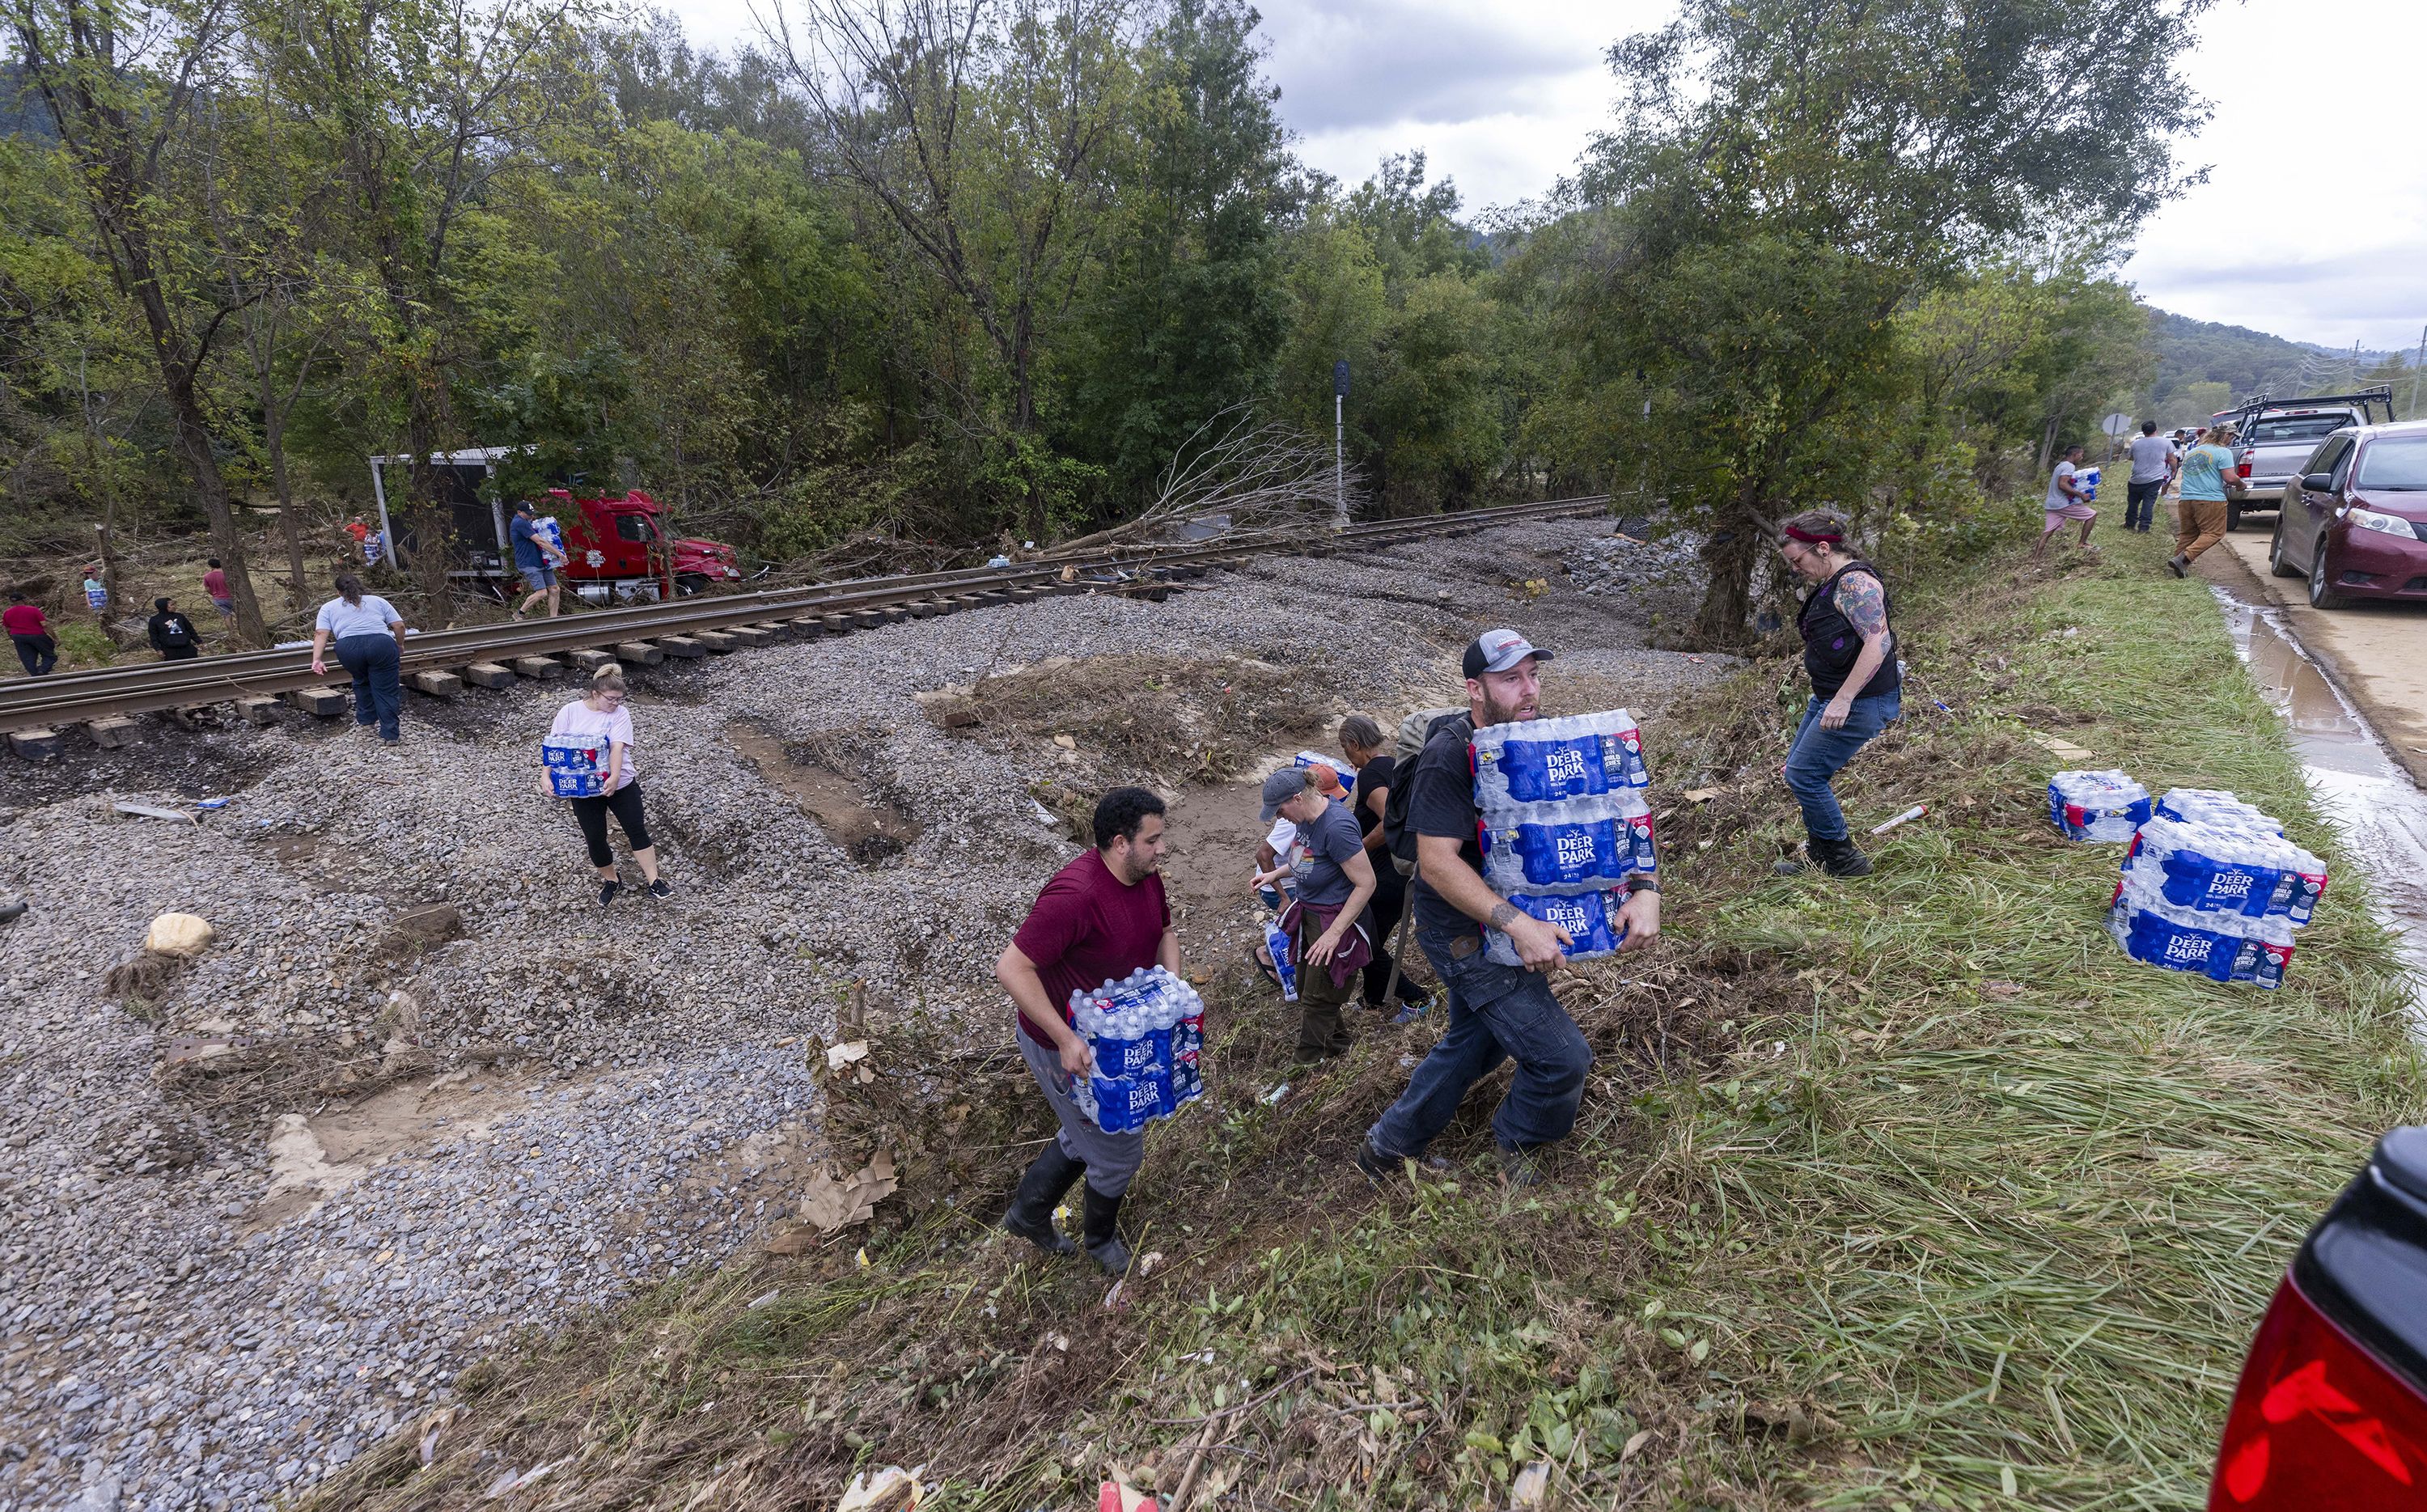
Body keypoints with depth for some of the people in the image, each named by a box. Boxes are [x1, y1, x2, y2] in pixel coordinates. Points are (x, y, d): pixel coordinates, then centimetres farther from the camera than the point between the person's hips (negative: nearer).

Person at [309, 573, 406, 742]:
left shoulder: (328, 607, 23)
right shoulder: (378, 601, 24)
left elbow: (321, 634, 9)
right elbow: (399, 625, 14)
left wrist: (317, 660, 4)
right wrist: (400, 646, 27)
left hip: (349, 647, 1)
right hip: (382, 644, -1)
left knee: (361, 681, 28)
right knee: (385, 690, 5)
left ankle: (365, 717, 36)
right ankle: (390, 733, 2)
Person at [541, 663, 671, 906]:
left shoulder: (621, 714, -8)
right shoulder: (569, 712, -4)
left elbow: (617, 748, -20)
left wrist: (615, 777, -34)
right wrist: (545, 777, -17)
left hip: (621, 784, -1)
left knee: (637, 830, -2)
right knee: (595, 838, 6)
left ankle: (653, 882, 7)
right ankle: (611, 881, 29)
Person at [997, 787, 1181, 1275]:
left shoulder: (1146, 875, -8)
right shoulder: (1074, 895, -35)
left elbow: (1164, 931, 10)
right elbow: (1012, 968, -35)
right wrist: (1066, 1039, -35)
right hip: (1063, 1044, -8)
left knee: (1088, 1132, 26)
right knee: (1119, 1147, 8)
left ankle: (1028, 1213, 49)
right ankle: (1100, 1237, 39)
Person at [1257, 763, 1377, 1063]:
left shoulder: (1337, 827, -29)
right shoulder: (1307, 816, -1)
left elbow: (1366, 883, -26)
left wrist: (1334, 933, -25)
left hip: (1336, 920, -9)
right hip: (1309, 914, 9)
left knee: (1317, 1000, 3)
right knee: (1306, 991, 20)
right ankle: (1341, 1041, 40)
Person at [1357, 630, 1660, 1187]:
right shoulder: (1448, 757, -24)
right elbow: (1437, 862, -29)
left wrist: (1645, 889, -21)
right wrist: (1517, 923, -36)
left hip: (1522, 918, 8)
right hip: (1464, 932, -8)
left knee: (1476, 1039, 23)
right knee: (1561, 1056, -6)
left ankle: (1388, 1144, 42)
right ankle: (1517, 1140, 27)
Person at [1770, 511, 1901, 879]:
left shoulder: (1855, 582, -18)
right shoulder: (1833, 584, 13)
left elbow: (1878, 641, -27)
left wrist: (1843, 699, -30)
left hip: (1860, 702, -10)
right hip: (1830, 697, 10)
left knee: (1804, 775, -6)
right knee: (1798, 769, 14)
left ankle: (1843, 860, 9)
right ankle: (1820, 854, 26)